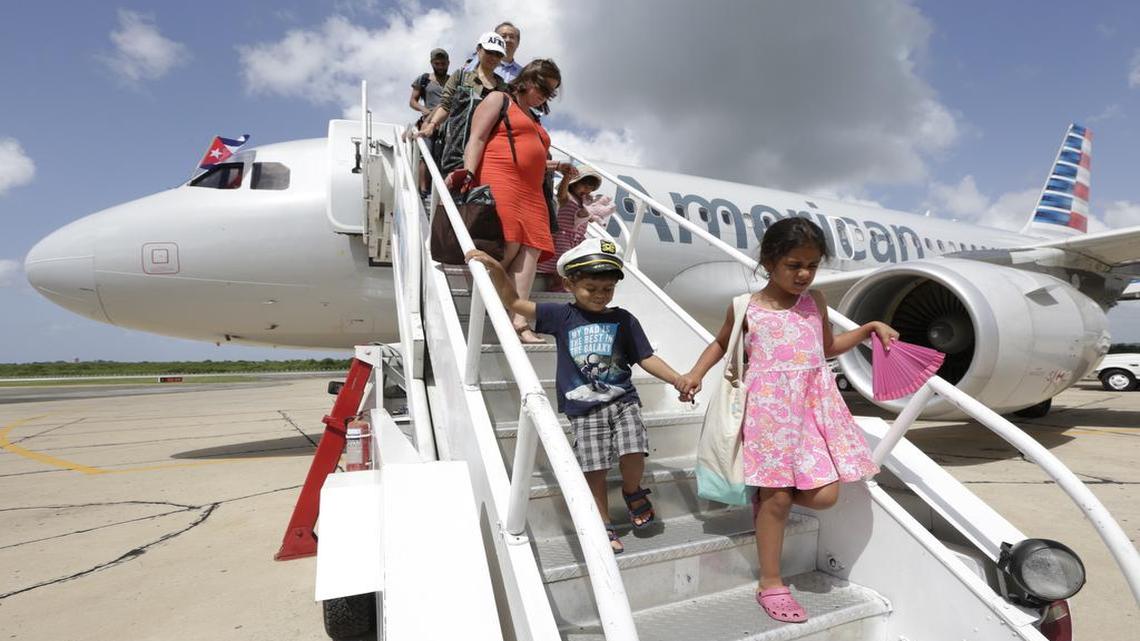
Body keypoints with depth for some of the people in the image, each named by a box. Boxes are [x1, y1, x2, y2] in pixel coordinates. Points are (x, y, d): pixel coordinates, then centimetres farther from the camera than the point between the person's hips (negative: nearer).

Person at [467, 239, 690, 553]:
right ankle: (604, 526, 19)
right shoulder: (561, 315, 0)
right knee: (594, 469, -1)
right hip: (585, 409, 0)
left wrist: (679, 380, -8)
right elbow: (514, 302, 2)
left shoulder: (623, 320, 2)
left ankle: (632, 491, 17)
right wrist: (496, 269, -9)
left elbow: (647, 359, 4)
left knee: (633, 451, -16)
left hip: (623, 400, 1)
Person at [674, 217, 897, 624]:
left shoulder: (815, 302, 8)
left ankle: (767, 496, 30)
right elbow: (721, 344, 14)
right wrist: (695, 374, 1)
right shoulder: (746, 308, -2)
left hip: (813, 405, 4)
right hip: (770, 407, -4)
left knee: (825, 495, -2)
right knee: (777, 498, -1)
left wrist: (870, 327, 14)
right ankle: (770, 584, 16)